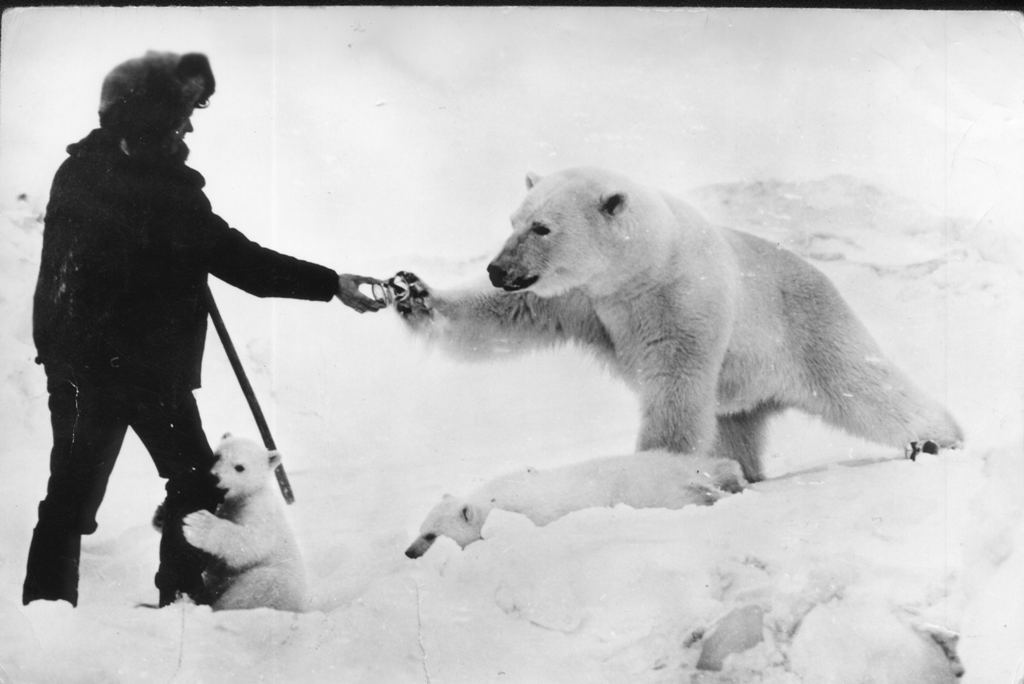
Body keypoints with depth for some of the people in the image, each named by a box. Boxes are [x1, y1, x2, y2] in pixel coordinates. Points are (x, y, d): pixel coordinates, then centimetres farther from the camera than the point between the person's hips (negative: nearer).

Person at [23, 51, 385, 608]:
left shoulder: (77, 169, 2)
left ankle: (45, 605, 16)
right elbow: (239, 260, -22)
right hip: (150, 365, -7)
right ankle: (182, 596, 17)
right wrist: (331, 284, -20)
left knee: (72, 489, 12)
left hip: (73, 358, 7)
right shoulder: (165, 191, -20)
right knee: (195, 481, 11)